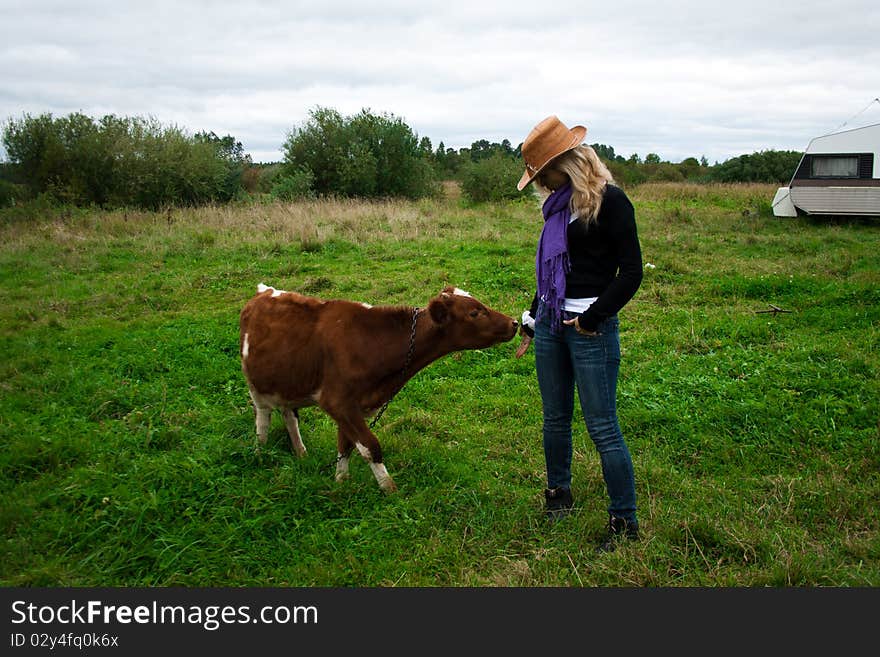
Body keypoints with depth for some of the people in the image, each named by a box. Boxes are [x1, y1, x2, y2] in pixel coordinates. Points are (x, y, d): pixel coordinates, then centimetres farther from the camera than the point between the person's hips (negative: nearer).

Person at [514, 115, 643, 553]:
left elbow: (631, 272, -12)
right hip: (550, 323, 8)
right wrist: (531, 324, 20)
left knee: (603, 428, -4)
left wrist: (593, 318, -15)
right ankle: (558, 493, 33)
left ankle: (625, 520, 8)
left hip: (590, 327, -8)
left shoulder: (609, 201, -10)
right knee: (555, 418, 16)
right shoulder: (559, 203, 13)